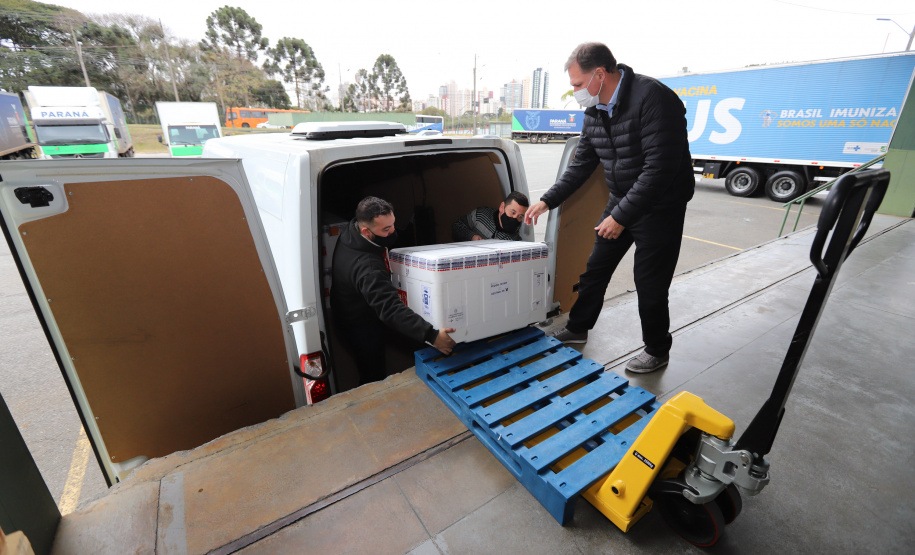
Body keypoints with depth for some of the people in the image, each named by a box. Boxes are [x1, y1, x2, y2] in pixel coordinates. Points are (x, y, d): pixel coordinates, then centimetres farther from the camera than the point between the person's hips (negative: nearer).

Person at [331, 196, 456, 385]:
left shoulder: (350, 231, -11)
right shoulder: (366, 266, -41)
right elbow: (391, 309, -48)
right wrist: (431, 335, -51)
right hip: (361, 327, -9)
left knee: (374, 372, 24)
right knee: (375, 378, 9)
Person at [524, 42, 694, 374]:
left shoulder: (652, 97, -22)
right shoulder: (595, 111, 3)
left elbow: (659, 169, -27)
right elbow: (581, 165, 10)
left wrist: (621, 216, -26)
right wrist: (547, 201, 5)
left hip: (660, 206, -7)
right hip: (620, 202, 7)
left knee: (649, 284, 0)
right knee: (595, 269, 12)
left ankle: (657, 350, 24)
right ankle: (577, 328, 31)